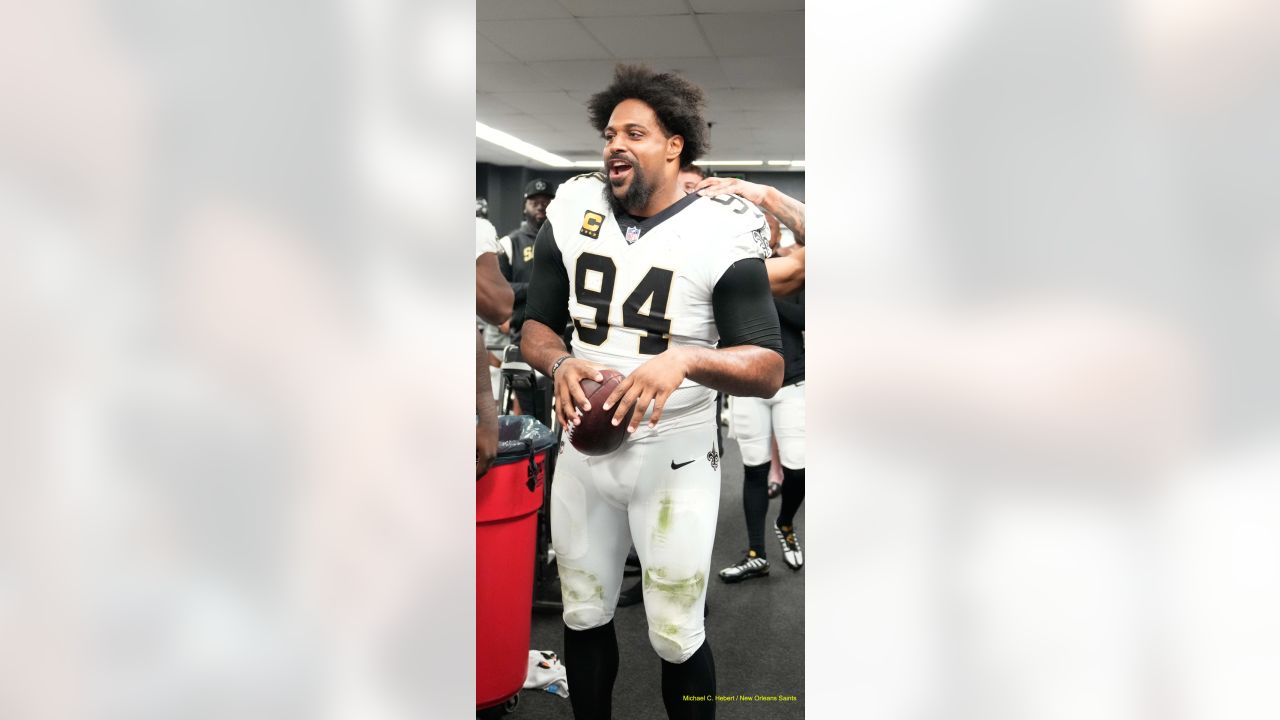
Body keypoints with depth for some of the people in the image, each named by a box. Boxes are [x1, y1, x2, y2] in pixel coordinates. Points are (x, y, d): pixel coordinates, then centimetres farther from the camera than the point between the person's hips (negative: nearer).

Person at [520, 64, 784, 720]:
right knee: (584, 617, 17)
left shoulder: (721, 233, -12)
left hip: (675, 460, -4)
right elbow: (535, 326, 6)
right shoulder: (573, 213, 1)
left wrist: (685, 358, -33)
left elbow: (768, 370, -15)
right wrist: (559, 364, -17)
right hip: (585, 449, 4)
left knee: (676, 638, 7)